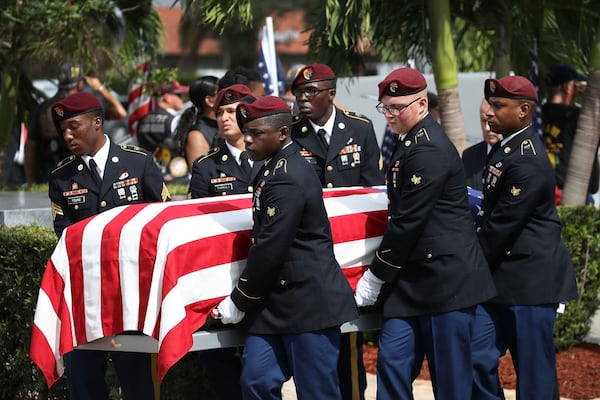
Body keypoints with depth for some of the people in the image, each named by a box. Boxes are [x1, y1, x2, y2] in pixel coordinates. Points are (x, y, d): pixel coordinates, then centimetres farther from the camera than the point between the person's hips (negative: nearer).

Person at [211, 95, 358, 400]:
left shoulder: (288, 179, -18)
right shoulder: (275, 168, 14)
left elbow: (270, 249, -19)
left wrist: (238, 302, -9)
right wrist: (245, 298, 14)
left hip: (309, 302, -10)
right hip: (277, 301, 10)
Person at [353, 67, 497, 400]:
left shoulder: (429, 151, -17)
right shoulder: (410, 142, 14)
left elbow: (408, 222, -18)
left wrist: (376, 276, -10)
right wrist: (383, 273, 16)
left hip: (446, 278, -10)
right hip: (414, 278, 10)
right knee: (392, 361, 5)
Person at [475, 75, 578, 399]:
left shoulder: (527, 162, -20)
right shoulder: (506, 148, 10)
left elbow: (502, 225, -19)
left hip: (530, 281, -10)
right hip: (502, 277, 10)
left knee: (533, 372, -1)